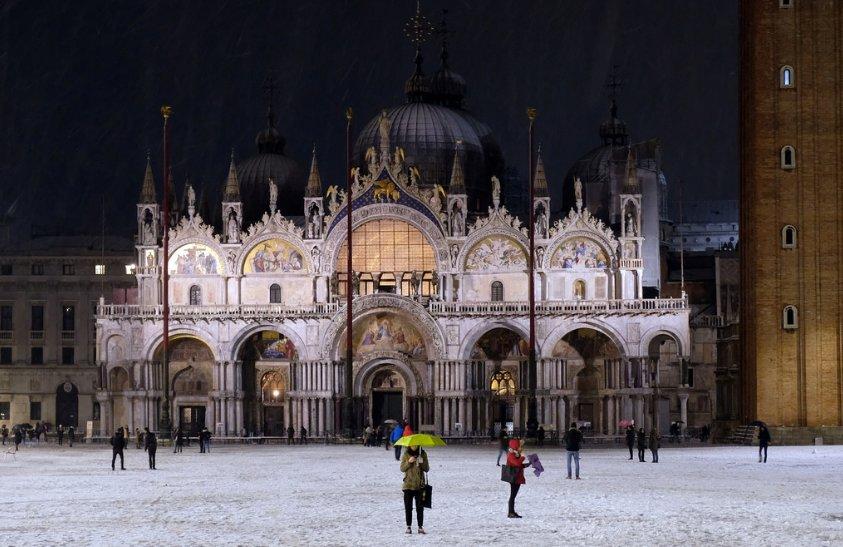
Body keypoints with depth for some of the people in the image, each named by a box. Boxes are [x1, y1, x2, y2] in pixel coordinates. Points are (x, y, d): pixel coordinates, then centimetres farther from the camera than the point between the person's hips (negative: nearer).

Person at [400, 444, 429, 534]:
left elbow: (427, 469, 5)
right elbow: (402, 469, -1)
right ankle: (408, 527, 6)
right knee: (408, 507, 2)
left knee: (420, 507, -1)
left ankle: (420, 526, 2)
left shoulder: (423, 454, 5)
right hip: (408, 485, 0)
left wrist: (422, 463, -15)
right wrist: (409, 462, -17)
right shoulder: (406, 455, 4)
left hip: (419, 485, 0)